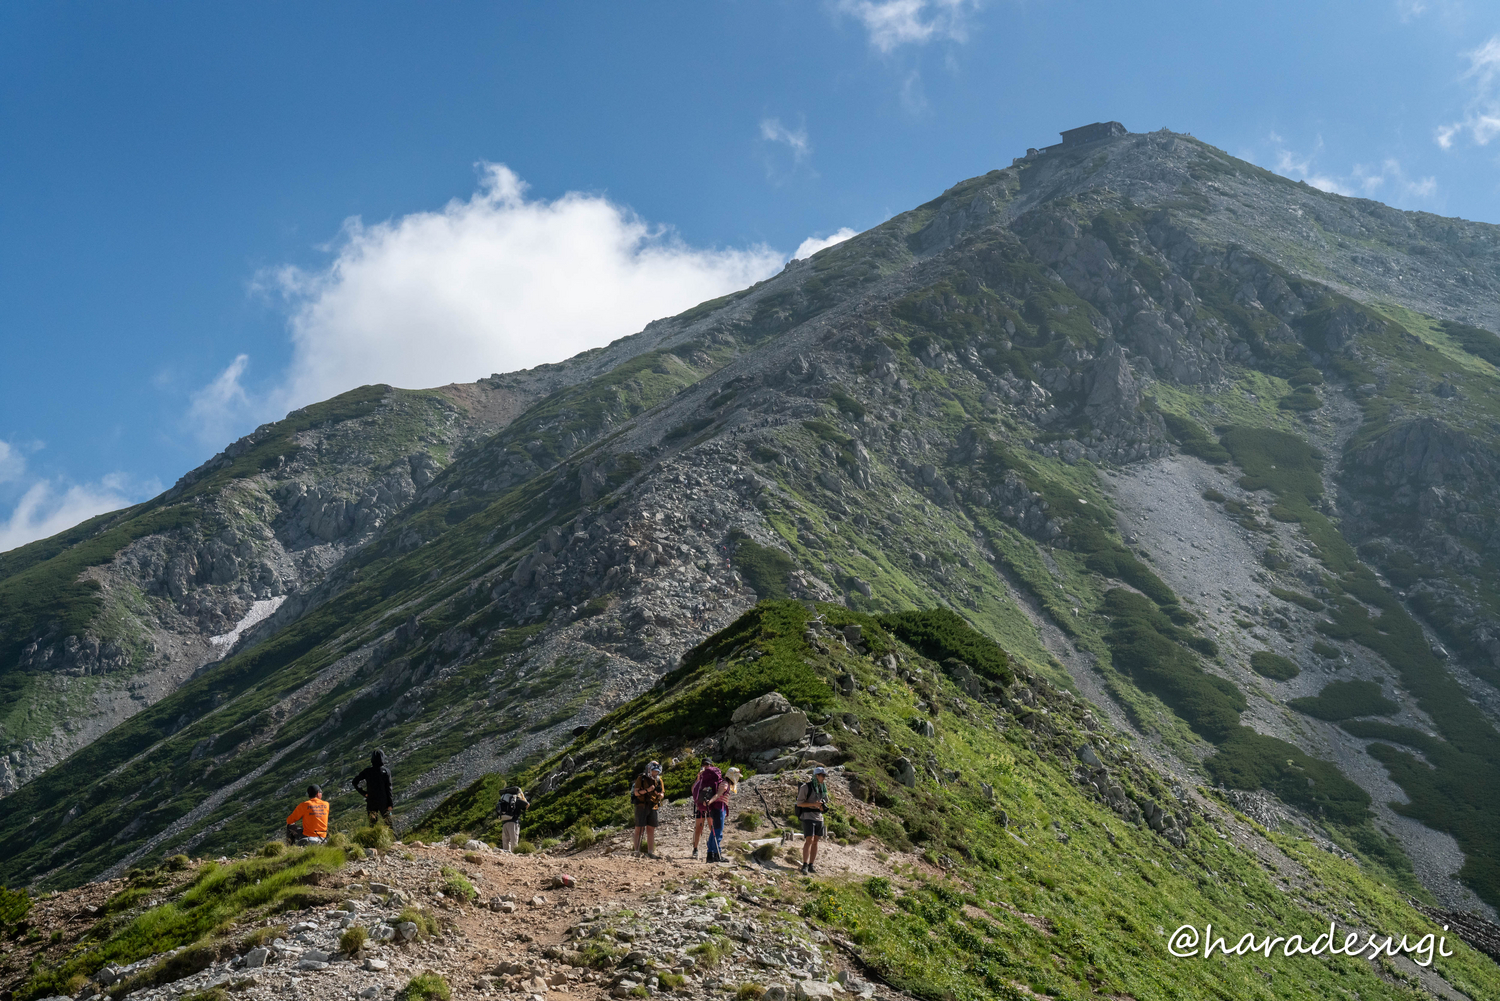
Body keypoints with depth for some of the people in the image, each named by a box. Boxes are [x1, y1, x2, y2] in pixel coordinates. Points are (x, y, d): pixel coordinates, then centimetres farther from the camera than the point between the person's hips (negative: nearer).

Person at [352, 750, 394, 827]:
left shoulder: (367, 771, -5)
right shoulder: (386, 771, -9)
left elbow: (355, 782, -4)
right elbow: (388, 788, -8)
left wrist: (364, 793, 0)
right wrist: (390, 804, -3)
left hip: (371, 802, 1)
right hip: (384, 802, -1)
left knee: (372, 823, 12)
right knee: (388, 822, 12)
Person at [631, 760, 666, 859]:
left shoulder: (659, 780, 12)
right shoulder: (641, 779, -4)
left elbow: (662, 794, 15)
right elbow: (636, 792, -10)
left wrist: (660, 795, -9)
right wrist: (647, 790, -22)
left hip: (653, 807, 5)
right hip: (642, 806, -5)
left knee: (651, 830, 4)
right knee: (639, 829, -4)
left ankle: (650, 852, 6)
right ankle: (636, 851, -1)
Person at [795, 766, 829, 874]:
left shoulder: (823, 787, 10)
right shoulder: (806, 787, -9)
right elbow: (799, 803, -10)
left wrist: (822, 806, -2)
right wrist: (813, 804, -21)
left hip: (819, 817, 7)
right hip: (808, 817, -7)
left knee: (815, 841, 6)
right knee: (809, 840, -16)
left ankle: (811, 865, 10)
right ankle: (805, 865, -14)